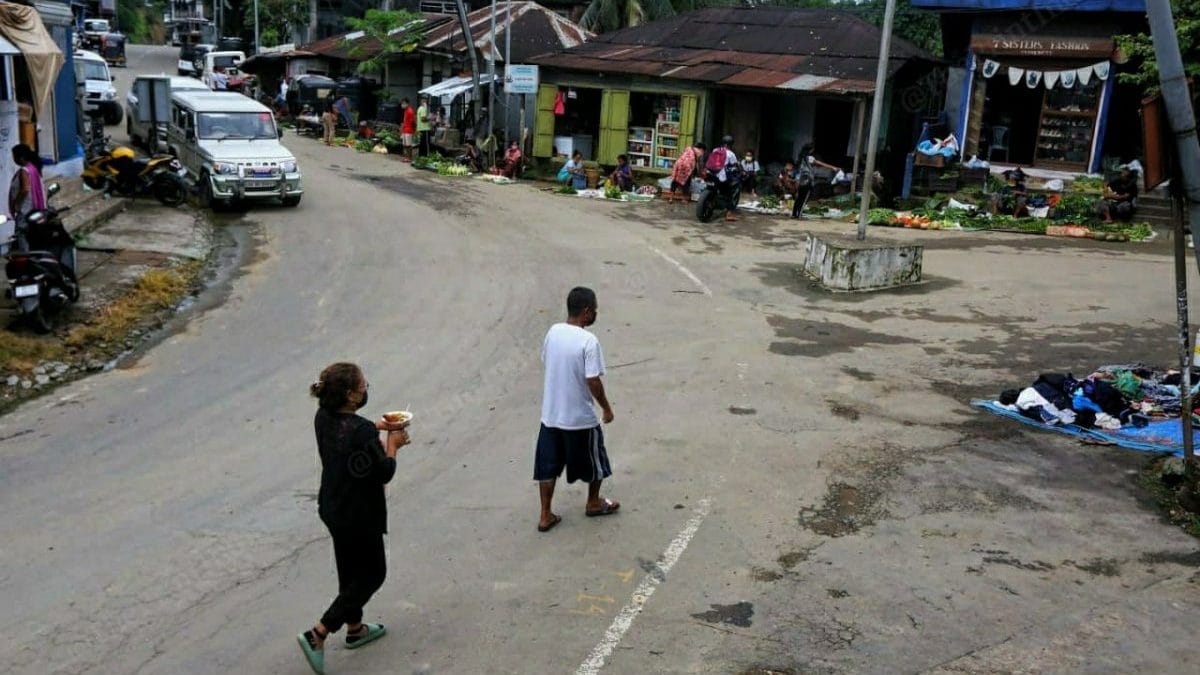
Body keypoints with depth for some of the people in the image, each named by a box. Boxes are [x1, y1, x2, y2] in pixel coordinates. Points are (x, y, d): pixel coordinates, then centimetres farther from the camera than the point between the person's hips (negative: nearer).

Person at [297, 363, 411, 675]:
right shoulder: (362, 432, -31)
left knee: (351, 571, 24)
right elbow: (384, 473, -20)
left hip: (332, 507, 8)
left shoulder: (324, 417, -6)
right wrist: (392, 444, -4)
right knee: (372, 574, 10)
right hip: (358, 516, -8)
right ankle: (317, 635, 5)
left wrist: (378, 427, 12)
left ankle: (355, 629, 42)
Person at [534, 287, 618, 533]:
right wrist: (606, 408, -6)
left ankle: (545, 516, 20)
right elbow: (593, 382, -21)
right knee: (594, 460, 19)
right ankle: (593, 503, 38)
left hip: (550, 414, 5)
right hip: (580, 418, -5)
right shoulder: (589, 341, -21)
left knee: (548, 465, 15)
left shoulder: (553, 332, -2)